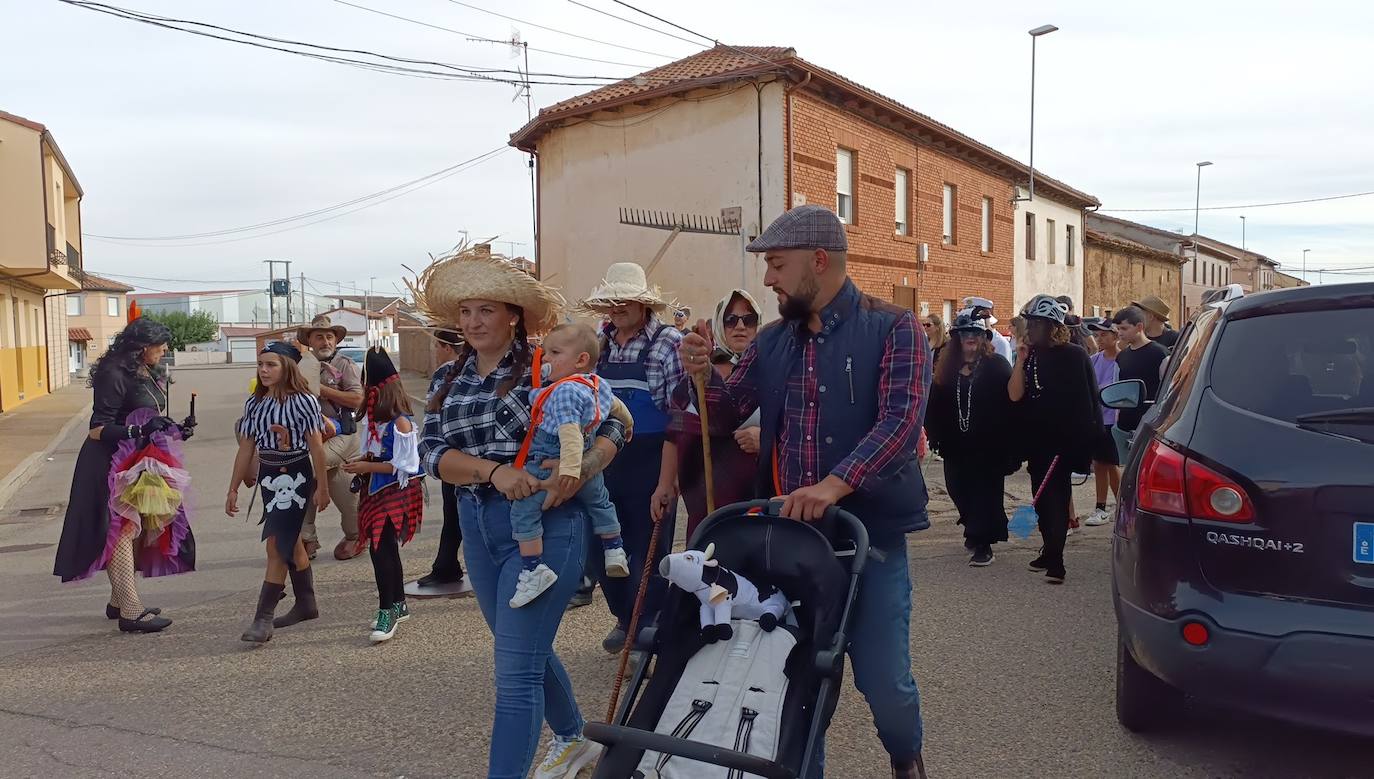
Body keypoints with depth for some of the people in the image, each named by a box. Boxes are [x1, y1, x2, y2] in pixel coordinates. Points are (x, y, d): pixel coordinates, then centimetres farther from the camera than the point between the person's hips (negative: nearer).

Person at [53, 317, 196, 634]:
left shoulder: (148, 375, 10)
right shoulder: (114, 375, -17)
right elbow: (98, 429, -20)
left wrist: (176, 431, 6)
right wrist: (140, 431, -31)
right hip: (114, 464, -9)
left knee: (135, 530, 14)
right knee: (121, 530, -8)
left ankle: (119, 601, 27)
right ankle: (130, 612, -7)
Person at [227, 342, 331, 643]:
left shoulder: (303, 401, -11)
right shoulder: (254, 403, 6)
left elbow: (316, 447, -10)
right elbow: (246, 449, 10)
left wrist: (322, 487, -9)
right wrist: (233, 489, 11)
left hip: (295, 476, -6)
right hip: (267, 476, 6)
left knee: (277, 546, -10)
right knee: (290, 543, 16)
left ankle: (263, 619, -7)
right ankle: (306, 604, 29)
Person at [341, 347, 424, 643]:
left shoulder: (401, 422, -17)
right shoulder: (371, 419, 8)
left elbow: (405, 466, -18)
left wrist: (368, 467, -19)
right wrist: (360, 462, -1)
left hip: (397, 492, -9)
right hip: (376, 490, 9)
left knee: (381, 548, -14)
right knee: (383, 548, 15)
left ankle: (387, 612, -5)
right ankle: (398, 606, 28)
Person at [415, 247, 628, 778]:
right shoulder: (450, 380, 8)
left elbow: (610, 427, -4)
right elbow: (432, 453, -3)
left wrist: (579, 469, -23)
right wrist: (494, 471, -20)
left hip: (546, 524, -7)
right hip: (479, 526, 7)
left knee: (515, 668, -8)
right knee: (525, 650, 23)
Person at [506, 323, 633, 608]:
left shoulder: (563, 391, -18)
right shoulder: (599, 385, 8)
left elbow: (570, 431, -31)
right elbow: (617, 406, 28)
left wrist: (570, 467, -41)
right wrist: (626, 425, 48)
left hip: (550, 464, -9)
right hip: (589, 466, 9)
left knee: (524, 510, -11)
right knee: (600, 502, 32)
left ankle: (533, 570, -17)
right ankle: (615, 553, 41)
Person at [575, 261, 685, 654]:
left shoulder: (668, 343, -12)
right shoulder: (599, 343, 7)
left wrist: (666, 484, -22)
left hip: (650, 463, -6)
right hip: (604, 463, 6)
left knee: (647, 555, 5)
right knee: (600, 551, 14)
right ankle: (625, 618, 39)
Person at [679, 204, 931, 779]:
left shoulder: (892, 329, -8)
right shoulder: (773, 340, 8)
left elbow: (901, 420, -20)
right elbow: (729, 407, 15)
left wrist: (834, 484, -33)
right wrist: (702, 371, -7)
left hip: (869, 531, -4)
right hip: (789, 530, 4)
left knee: (883, 677, 5)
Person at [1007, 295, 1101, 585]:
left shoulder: (1073, 356, -5)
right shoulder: (1031, 356, 7)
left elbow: (1086, 402, -5)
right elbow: (1014, 395, -2)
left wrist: (1078, 440, -7)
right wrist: (1020, 361, -9)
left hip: (1063, 441, -4)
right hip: (1036, 441, 4)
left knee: (1055, 496, -6)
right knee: (1042, 497, 12)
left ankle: (1054, 561, -7)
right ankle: (1050, 553, 24)